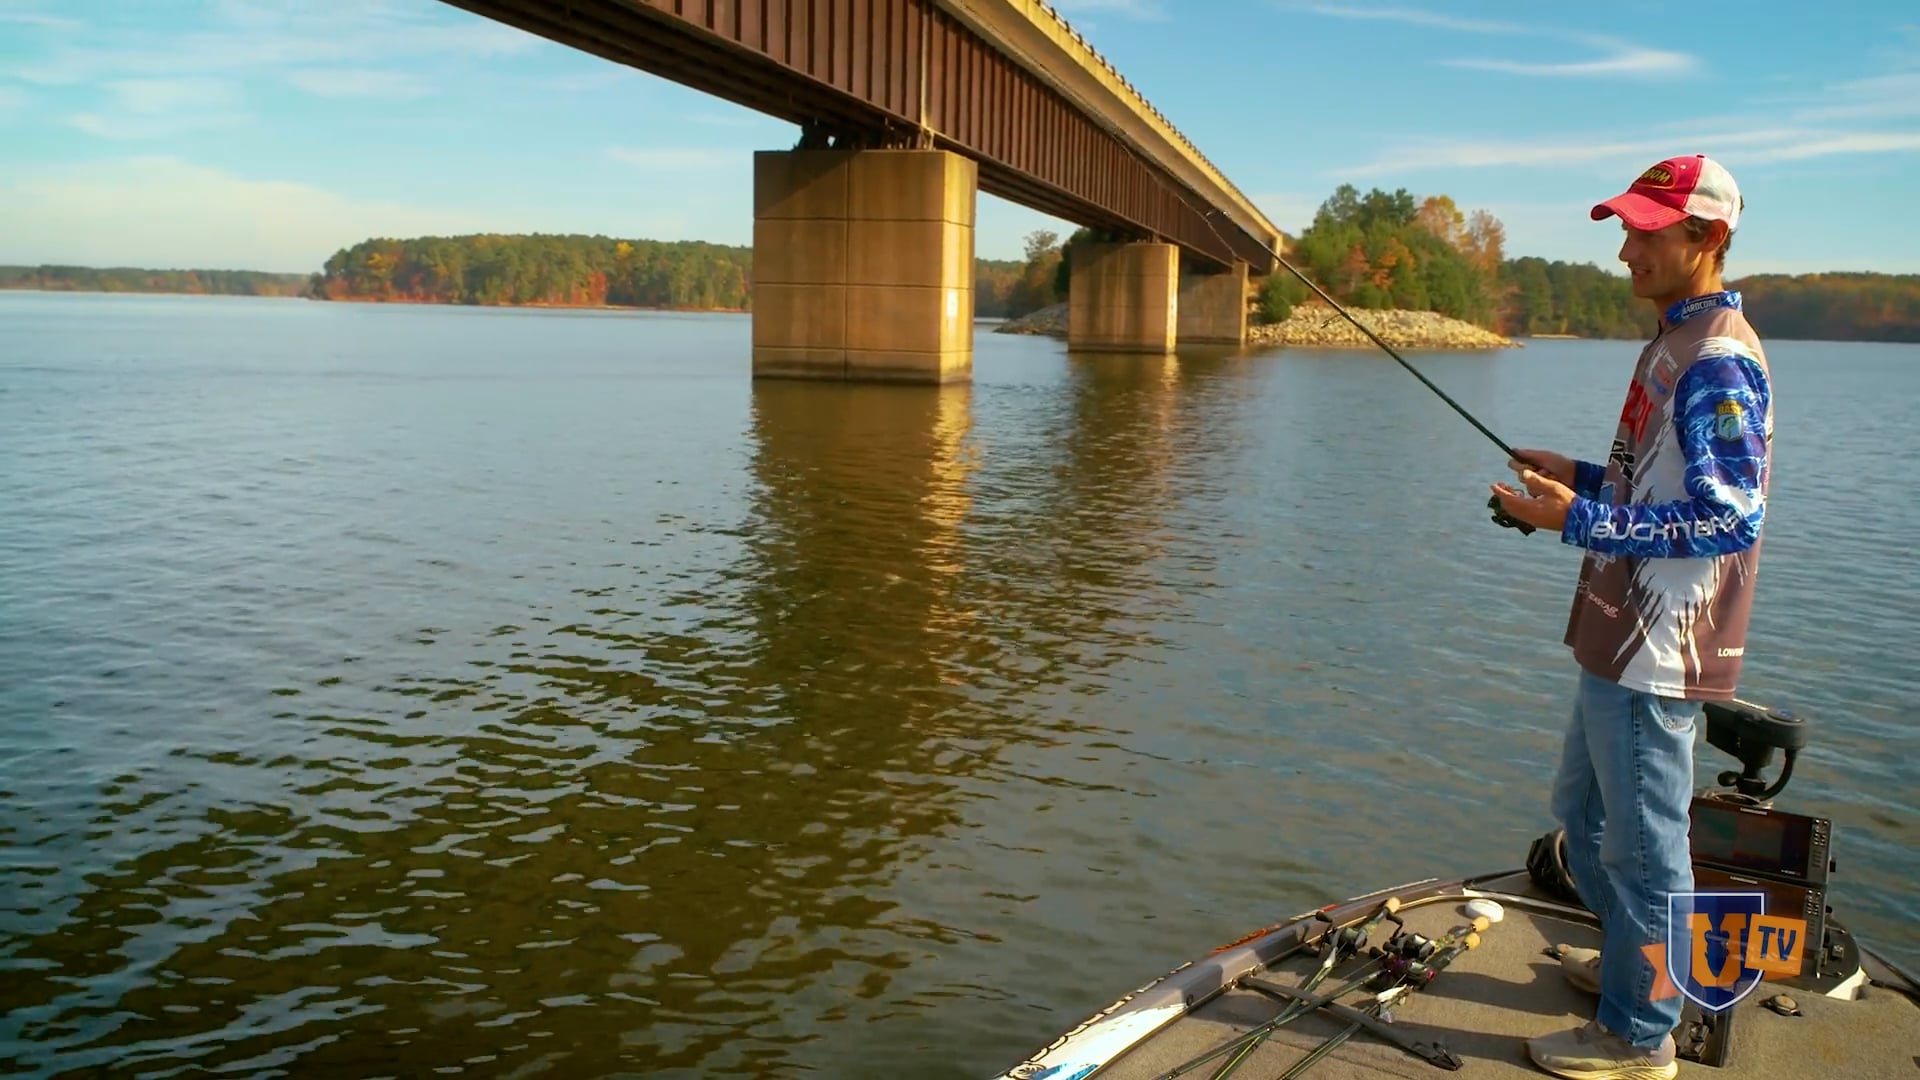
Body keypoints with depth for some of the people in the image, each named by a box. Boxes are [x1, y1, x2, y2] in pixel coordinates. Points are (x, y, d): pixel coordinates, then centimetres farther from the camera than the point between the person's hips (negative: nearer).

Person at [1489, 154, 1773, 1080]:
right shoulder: (1674, 342, 13)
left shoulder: (1720, 363, -19)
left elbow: (1732, 517, -24)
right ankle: (1628, 960, 43)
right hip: (1619, 640, 10)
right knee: (1583, 810, 23)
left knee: (1644, 843, 2)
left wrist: (1580, 520, -25)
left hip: (1656, 654, -10)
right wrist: (1582, 473, 10)